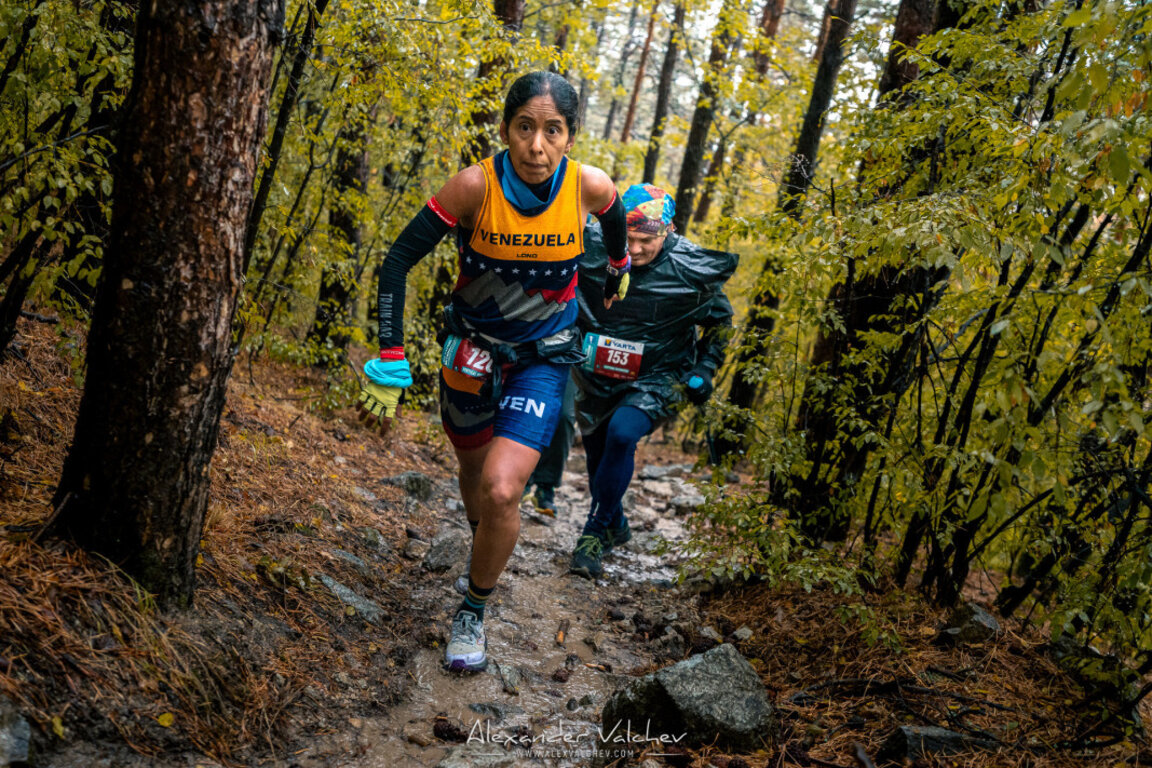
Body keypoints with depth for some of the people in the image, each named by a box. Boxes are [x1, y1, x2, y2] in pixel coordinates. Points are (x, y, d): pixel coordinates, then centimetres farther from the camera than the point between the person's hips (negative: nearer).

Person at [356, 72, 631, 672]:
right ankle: (484, 548, 54)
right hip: (472, 346, 1)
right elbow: (397, 262, -19)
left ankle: (474, 610, 8)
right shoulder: (475, 186, -24)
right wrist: (390, 367, -22)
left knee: (502, 489, -17)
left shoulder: (589, 187, -19)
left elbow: (613, 217, 7)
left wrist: (618, 268, 26)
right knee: (473, 468, 20)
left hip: (544, 355, -1)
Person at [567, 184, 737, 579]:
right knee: (596, 451, 14)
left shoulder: (693, 269, -17)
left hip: (657, 378, -3)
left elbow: (720, 321, 1)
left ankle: (598, 528, -11)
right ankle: (615, 526, 40)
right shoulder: (592, 247, -15)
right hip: (598, 374, 3)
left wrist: (705, 368, -5)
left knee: (622, 434, -27)